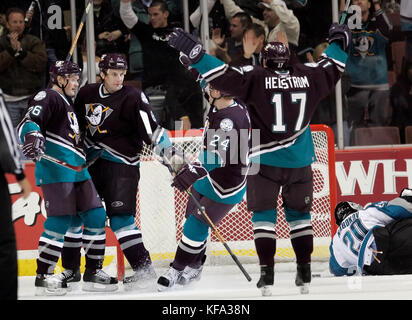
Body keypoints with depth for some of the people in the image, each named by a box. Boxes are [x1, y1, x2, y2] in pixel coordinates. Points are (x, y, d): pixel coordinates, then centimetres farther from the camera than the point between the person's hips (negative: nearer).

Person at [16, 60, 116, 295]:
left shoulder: (68, 104, 28)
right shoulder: (48, 98, -2)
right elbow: (29, 122, -18)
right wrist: (33, 137, -36)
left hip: (77, 170, 10)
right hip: (55, 169, -10)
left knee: (96, 215, 4)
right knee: (61, 220, -14)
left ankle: (93, 272, 11)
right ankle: (43, 276, -10)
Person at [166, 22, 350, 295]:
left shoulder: (256, 79, -11)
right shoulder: (308, 77, 0)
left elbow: (224, 76, -17)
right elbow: (332, 69, 17)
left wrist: (194, 52, -15)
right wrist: (339, 42, 35)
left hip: (265, 161, -3)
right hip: (300, 162, 3)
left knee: (264, 213, 7)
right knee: (299, 213, 18)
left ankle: (267, 273, -3)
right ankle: (304, 273, 16)